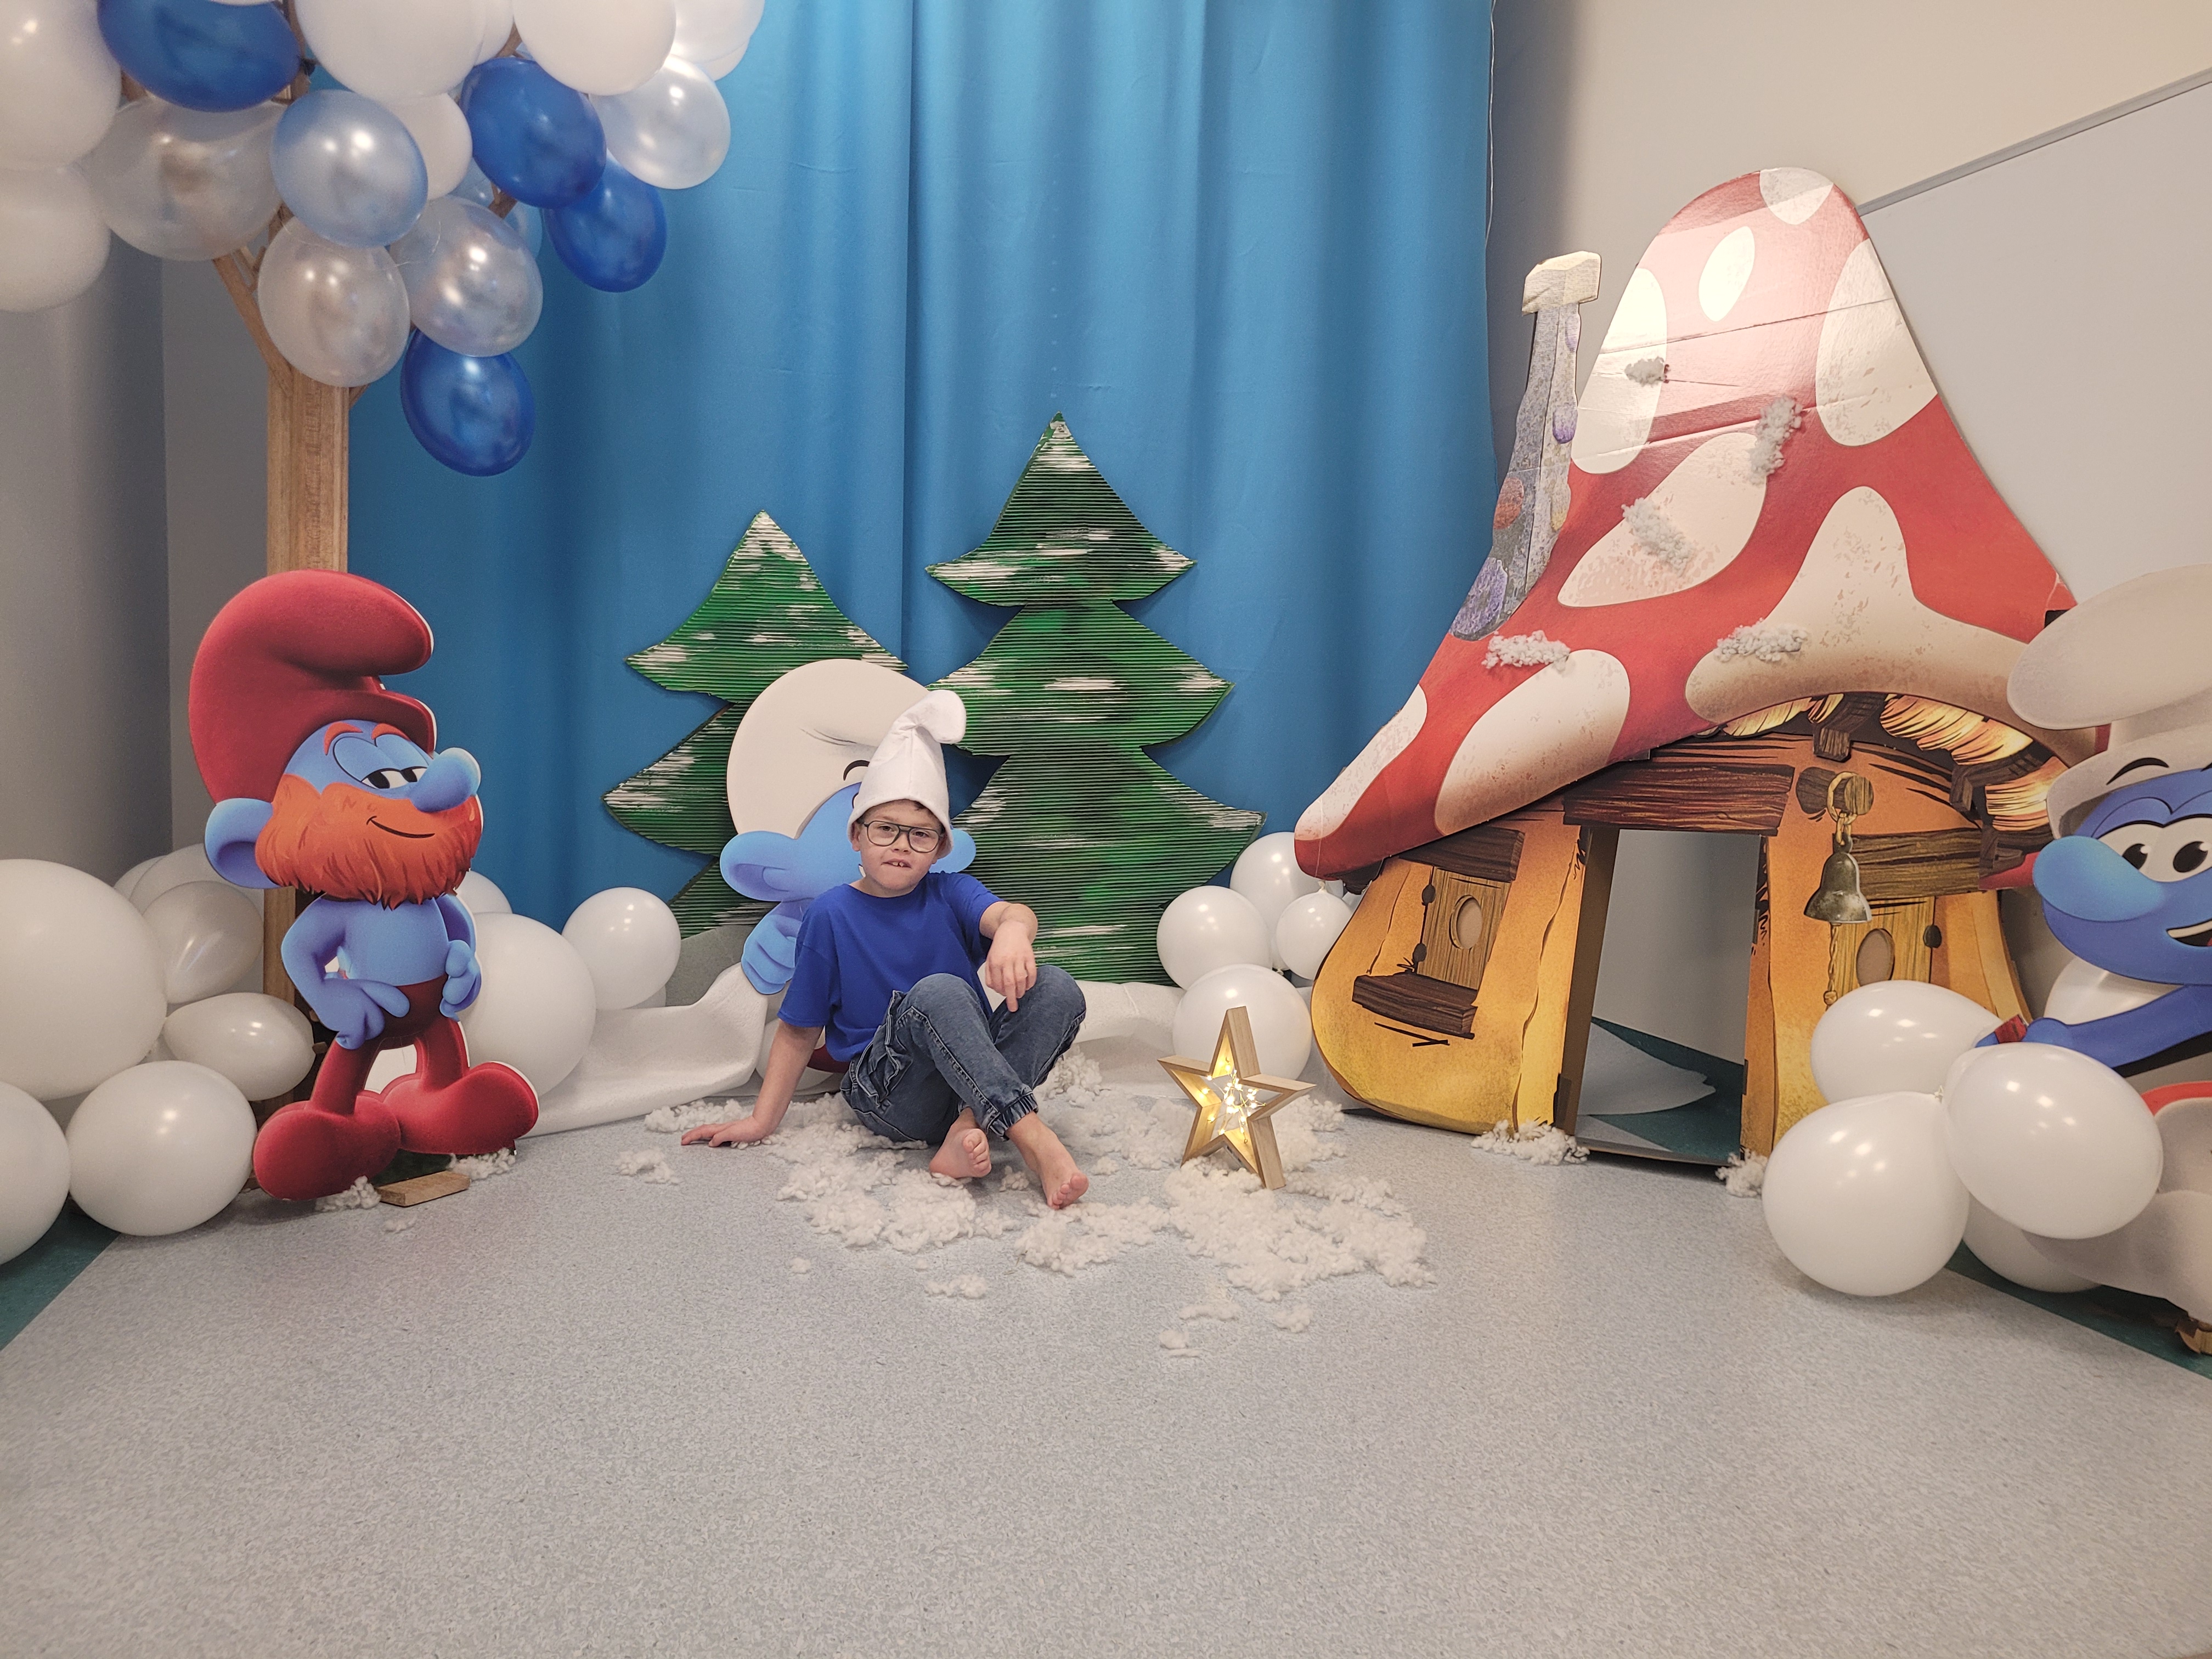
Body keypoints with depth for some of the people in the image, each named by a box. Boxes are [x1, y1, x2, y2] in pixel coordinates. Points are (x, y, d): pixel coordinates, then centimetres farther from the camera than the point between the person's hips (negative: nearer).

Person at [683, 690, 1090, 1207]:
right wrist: (761, 1120, 3)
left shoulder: (951, 892, 3)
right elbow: (799, 1031, 7)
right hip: (888, 1095, -2)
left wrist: (1012, 932, -47)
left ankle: (967, 1131, -31)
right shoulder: (831, 915, 0)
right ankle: (1037, 1143, -42)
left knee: (1055, 988, -23)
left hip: (978, 1073, 3)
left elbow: (1008, 912, -21)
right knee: (938, 992, -34)